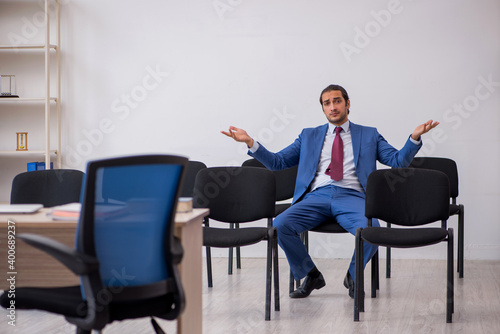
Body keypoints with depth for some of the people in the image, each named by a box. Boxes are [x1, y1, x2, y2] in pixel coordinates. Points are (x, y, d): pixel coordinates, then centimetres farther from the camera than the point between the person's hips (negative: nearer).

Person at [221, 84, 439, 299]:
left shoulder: (369, 135, 20)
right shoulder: (309, 136, 24)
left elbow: (399, 161, 10)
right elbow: (277, 162, 19)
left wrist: (415, 137, -7)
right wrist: (250, 142, 5)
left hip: (352, 196, -1)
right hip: (316, 196, 2)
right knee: (280, 225, -26)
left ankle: (353, 275, -1)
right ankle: (311, 276, -2)